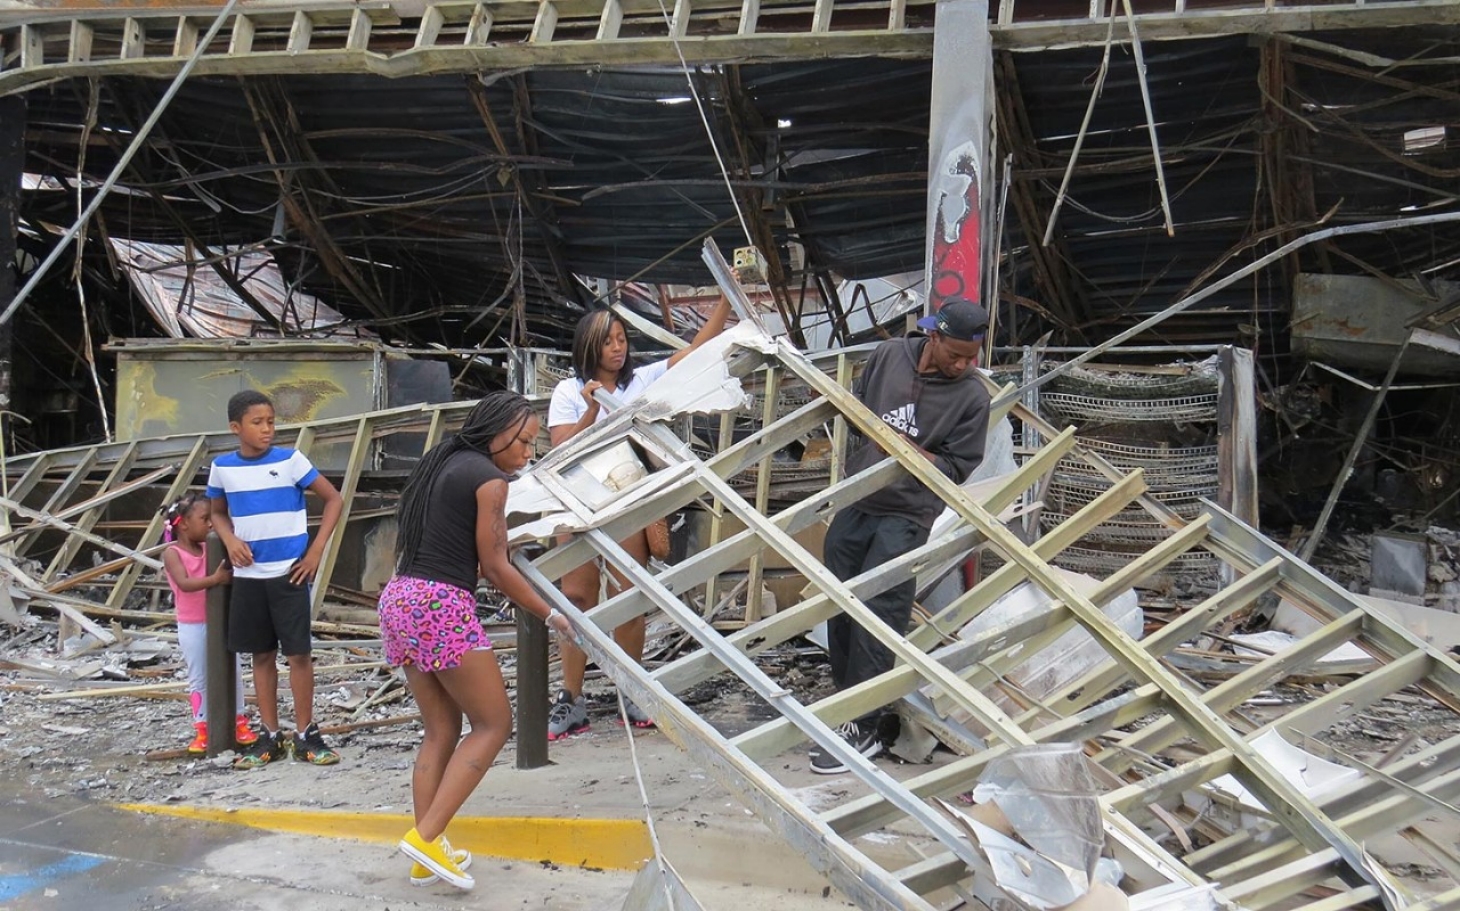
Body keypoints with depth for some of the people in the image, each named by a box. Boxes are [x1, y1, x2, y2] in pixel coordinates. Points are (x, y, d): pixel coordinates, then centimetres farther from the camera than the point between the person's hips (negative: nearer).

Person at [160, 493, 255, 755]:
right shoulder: (172, 553, -10)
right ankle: (202, 729, 13)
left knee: (232, 672, 8)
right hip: (192, 626, -4)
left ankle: (239, 721, 19)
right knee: (198, 678, 5)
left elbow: (227, 573, 2)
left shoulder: (210, 548, 4)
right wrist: (215, 579, -36)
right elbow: (185, 584, -25)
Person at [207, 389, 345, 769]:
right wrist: (230, 540, -4)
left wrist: (317, 550, -7)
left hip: (289, 573, -3)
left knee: (298, 653, -1)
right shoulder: (222, 467, 1)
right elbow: (218, 513, 17)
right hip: (248, 575, 3)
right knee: (261, 655, 9)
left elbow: (334, 500, -1)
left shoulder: (290, 459, -7)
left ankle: (305, 734, 9)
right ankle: (270, 736, 18)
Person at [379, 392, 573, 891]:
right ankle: (426, 836, -5)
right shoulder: (489, 479, -6)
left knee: (441, 731, 13)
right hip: (442, 606, -9)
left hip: (400, 597, 9)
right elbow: (495, 567, -5)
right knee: (494, 723, 1)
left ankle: (427, 855, 13)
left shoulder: (442, 465, 19)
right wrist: (551, 615, 4)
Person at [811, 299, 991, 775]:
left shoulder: (973, 396, -7)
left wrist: (908, 449, -17)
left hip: (905, 516, -5)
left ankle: (865, 729, -3)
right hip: (855, 502, 5)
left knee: (876, 615, -10)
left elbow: (957, 468, -6)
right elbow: (857, 402, 21)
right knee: (838, 606, 9)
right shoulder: (889, 355, 3)